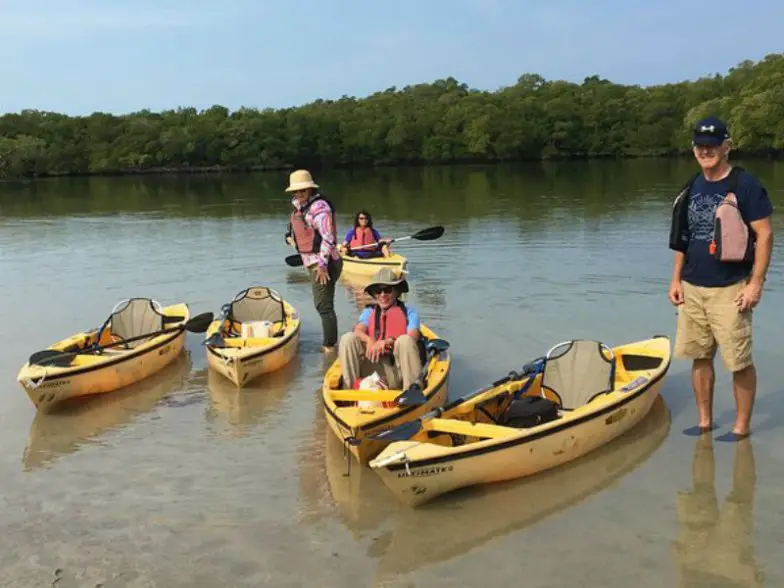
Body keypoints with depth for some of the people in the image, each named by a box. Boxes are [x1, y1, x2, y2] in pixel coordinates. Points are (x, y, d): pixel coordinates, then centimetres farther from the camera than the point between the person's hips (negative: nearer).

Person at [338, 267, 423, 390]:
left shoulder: (409, 311, 12)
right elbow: (358, 330, -1)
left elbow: (413, 337, -6)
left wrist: (388, 342, -24)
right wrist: (369, 340, -25)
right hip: (375, 370, 2)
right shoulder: (369, 312, 20)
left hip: (400, 371, -2)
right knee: (348, 338, -15)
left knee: (405, 340, -29)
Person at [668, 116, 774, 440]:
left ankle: (742, 426, 15)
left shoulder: (745, 184, -8)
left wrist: (755, 284, -14)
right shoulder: (691, 189, 10)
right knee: (700, 356, 12)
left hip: (729, 289, -6)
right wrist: (676, 279, 12)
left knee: (739, 361, 0)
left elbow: (764, 234, -9)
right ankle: (705, 420, 25)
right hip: (692, 288, 6)